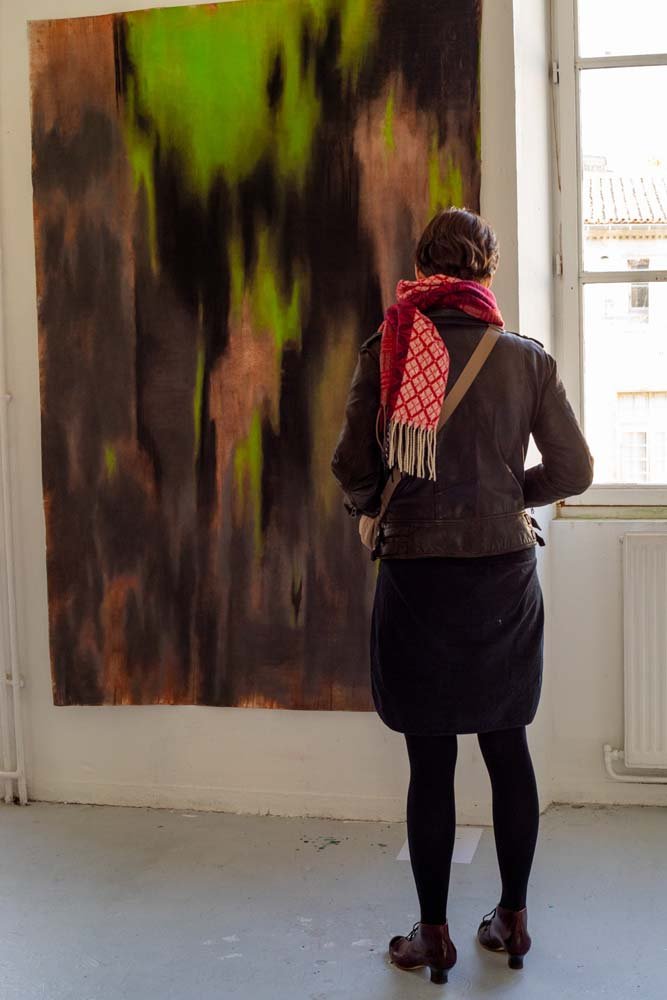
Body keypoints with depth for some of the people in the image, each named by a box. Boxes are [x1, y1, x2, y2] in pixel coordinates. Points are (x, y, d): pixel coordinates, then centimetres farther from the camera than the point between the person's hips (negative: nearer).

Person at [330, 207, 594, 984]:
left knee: (430, 761, 7)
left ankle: (434, 934, 18)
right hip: (504, 576, 2)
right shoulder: (526, 359, -4)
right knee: (507, 747, 15)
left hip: (416, 578, -2)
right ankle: (512, 919, 27)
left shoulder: (384, 354, -7)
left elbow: (351, 468, -7)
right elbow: (573, 471, -1)